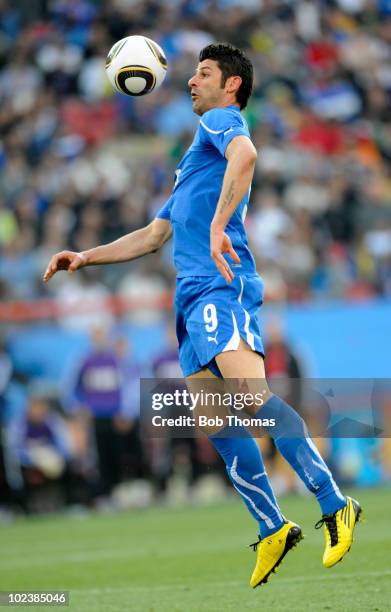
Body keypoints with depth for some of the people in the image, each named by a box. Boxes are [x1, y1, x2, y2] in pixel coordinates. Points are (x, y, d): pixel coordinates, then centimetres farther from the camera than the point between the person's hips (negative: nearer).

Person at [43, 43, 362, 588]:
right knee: (216, 425, 2)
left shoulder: (221, 120, 6)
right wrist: (85, 258, 33)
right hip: (191, 298, 10)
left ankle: (335, 507, -31)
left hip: (220, 286, -10)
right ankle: (272, 531, 5)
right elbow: (153, 236, 39)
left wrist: (218, 225, -30)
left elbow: (244, 155, -20)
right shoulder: (195, 161, 34)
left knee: (253, 395, -26)